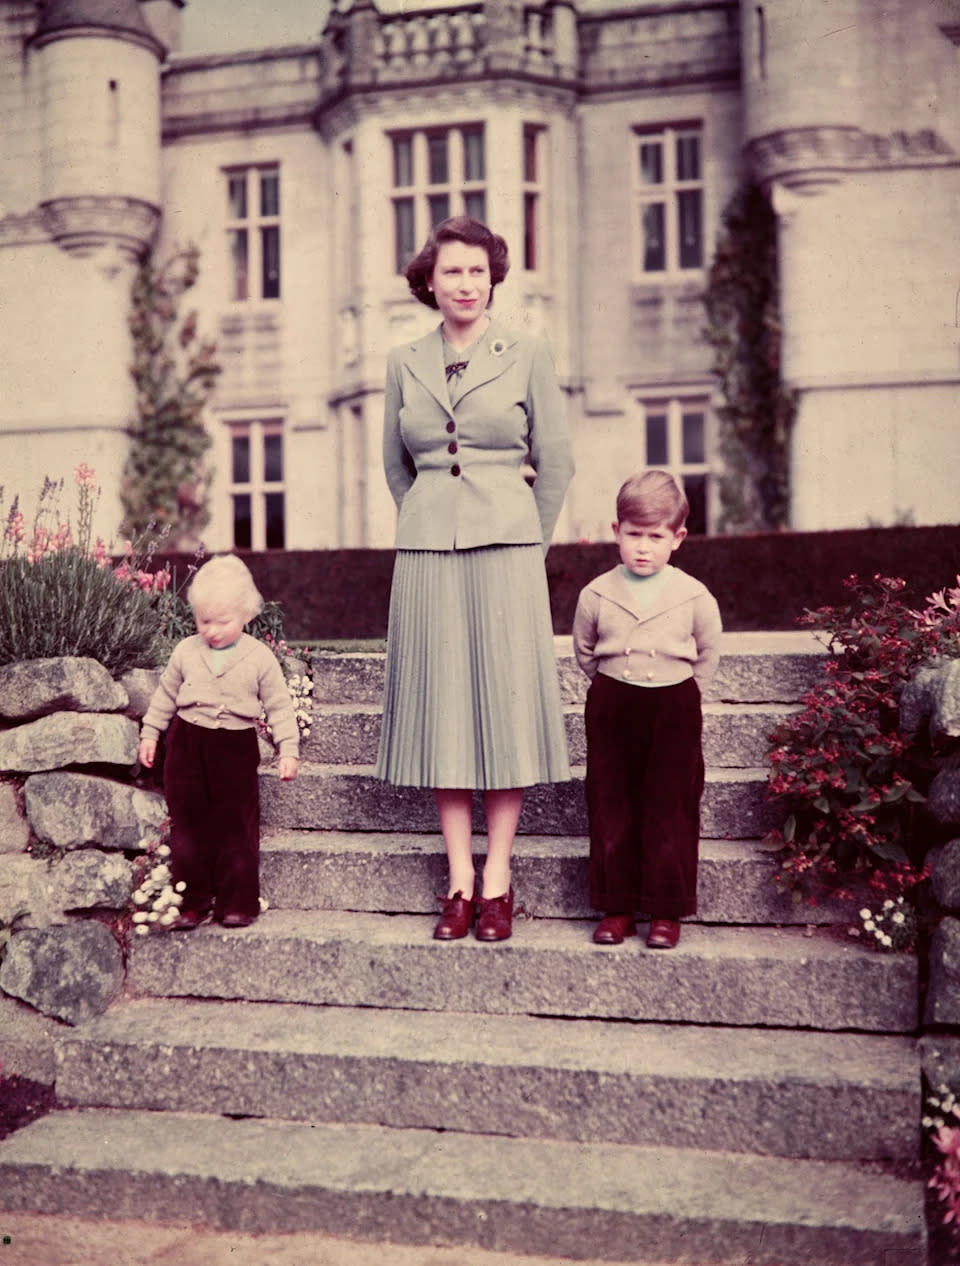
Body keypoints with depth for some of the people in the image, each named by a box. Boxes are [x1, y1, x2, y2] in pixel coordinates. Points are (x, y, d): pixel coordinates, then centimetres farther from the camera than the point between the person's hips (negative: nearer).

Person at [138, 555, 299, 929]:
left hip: (237, 747, -2)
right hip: (188, 744, 2)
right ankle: (191, 902, 15)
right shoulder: (186, 651, 2)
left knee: (237, 827, 2)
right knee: (188, 825, 6)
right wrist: (150, 732, 13)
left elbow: (279, 705, -1)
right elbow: (165, 694, 14)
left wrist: (289, 749, -6)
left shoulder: (259, 657, -5)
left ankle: (238, 902, 12)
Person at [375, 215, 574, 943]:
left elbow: (556, 462, 6)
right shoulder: (405, 364, 10)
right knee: (440, 709, 2)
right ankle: (460, 881, 10)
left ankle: (497, 879, 8)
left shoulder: (527, 356, 3)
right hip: (426, 552, 2)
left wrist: (526, 544, 8)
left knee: (505, 704, 0)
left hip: (506, 548, -2)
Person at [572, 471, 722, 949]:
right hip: (611, 710, 2)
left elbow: (707, 654, 7)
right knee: (610, 807, 6)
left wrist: (679, 695, 7)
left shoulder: (694, 597, -7)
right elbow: (585, 653, 12)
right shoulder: (596, 595, -3)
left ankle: (667, 911, 13)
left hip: (674, 710, -1)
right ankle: (616, 908, 16)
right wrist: (613, 688, 11)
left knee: (671, 810, 2)